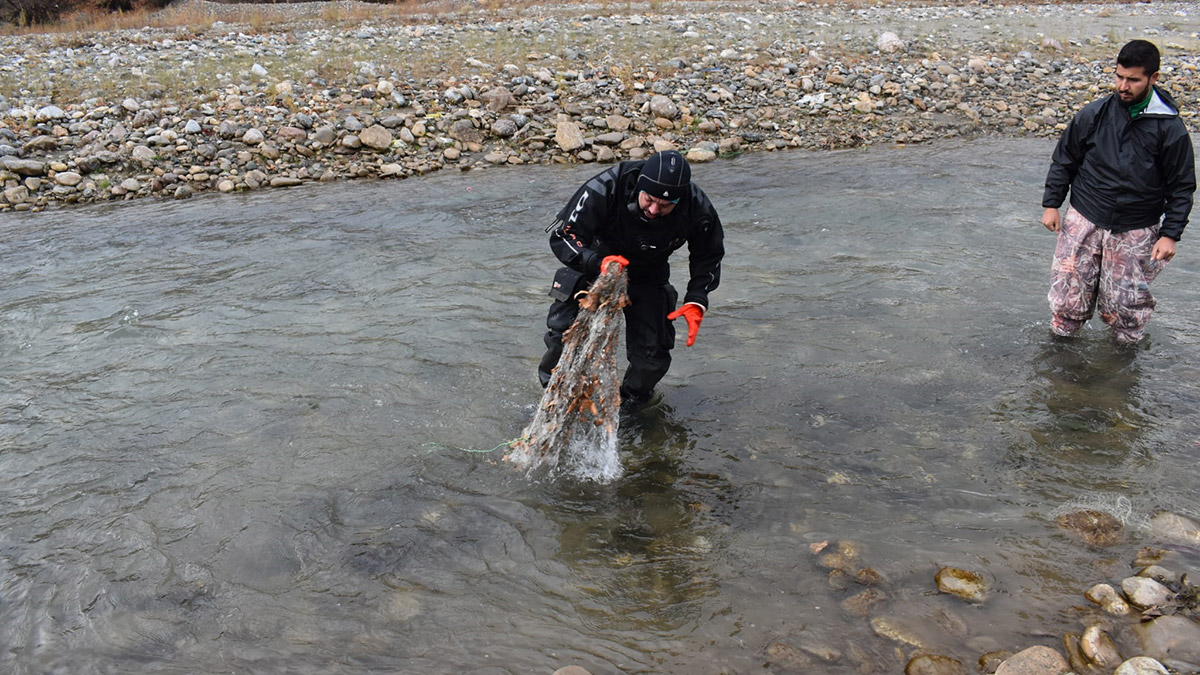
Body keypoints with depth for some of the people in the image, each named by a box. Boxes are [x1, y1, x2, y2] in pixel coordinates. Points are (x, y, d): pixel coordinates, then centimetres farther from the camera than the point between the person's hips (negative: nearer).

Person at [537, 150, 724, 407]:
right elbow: (562, 235, -27)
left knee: (653, 357, -7)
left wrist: (696, 301, -19)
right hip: (594, 267, -1)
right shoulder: (605, 189, -35)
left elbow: (709, 256, -6)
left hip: (647, 279, 2)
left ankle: (632, 400, 28)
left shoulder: (697, 209, -26)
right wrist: (598, 262, -45)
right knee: (562, 333, -13)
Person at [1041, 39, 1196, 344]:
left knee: (1125, 302, 3)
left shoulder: (1170, 128, -7)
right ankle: (1063, 331, 30)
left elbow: (1182, 187, 0)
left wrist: (1170, 234, -6)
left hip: (1136, 231, -1)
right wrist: (1051, 204, 3)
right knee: (1067, 295, 2)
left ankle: (1128, 342, 32)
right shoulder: (1093, 114, -4)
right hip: (1084, 220, 1)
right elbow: (1063, 160, 8)